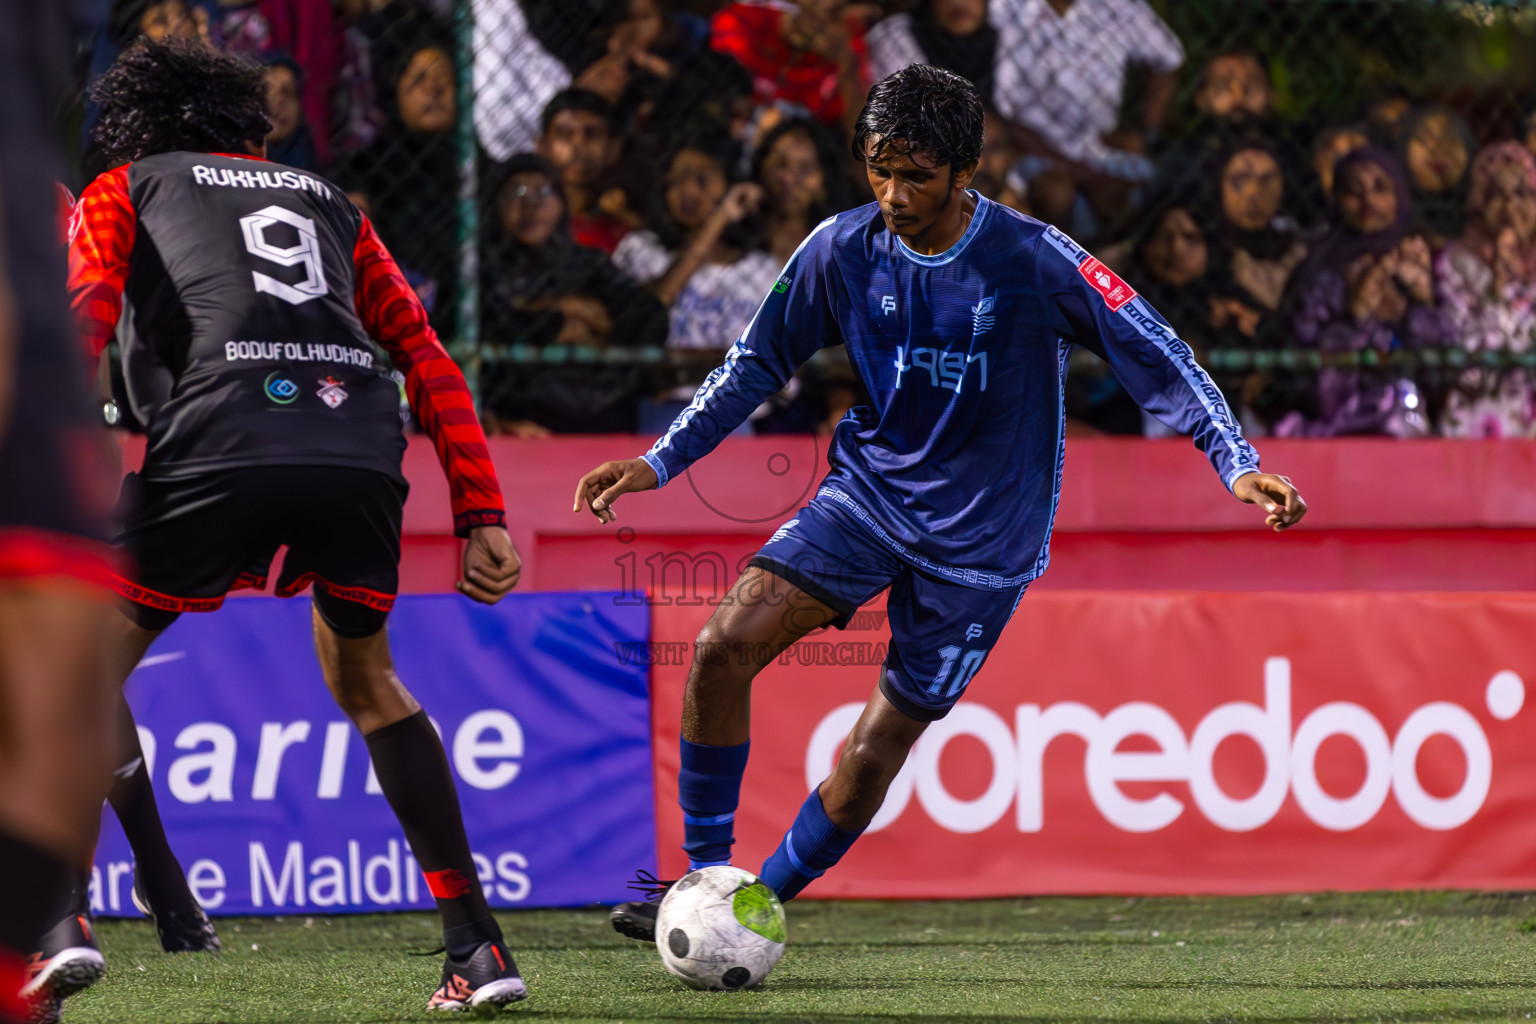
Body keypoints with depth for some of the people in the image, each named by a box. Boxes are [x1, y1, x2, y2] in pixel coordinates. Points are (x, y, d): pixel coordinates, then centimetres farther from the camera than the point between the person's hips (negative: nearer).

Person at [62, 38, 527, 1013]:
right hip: (361, 448, 4)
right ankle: (477, 943, 19)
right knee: (365, 681, 26)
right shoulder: (328, 201, 33)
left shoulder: (122, 190, 24)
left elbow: (81, 319, 4)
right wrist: (483, 519, 21)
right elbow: (430, 362, 25)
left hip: (218, 447, -4)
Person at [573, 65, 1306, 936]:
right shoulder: (844, 249, -7)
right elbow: (758, 366, 7)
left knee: (878, 748, -1)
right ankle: (705, 882, -6)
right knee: (726, 644, -18)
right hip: (868, 488, 3)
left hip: (980, 536, -3)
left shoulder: (1035, 262, -17)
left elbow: (1162, 360, -13)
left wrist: (1239, 463, -24)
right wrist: (658, 463, 2)